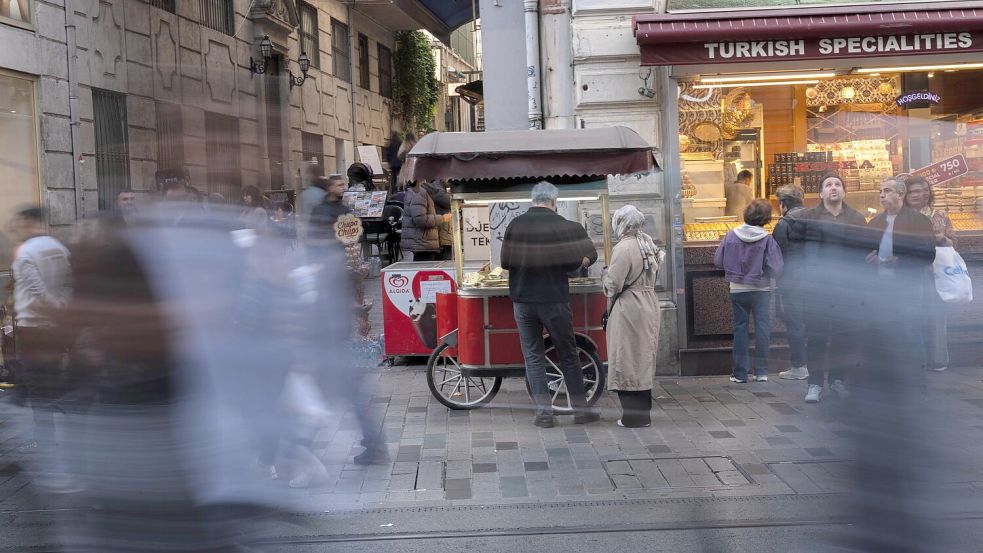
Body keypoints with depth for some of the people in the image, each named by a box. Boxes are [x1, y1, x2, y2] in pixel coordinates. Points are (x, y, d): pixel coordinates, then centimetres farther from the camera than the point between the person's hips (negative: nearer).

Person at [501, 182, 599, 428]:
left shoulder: (515, 225, 0)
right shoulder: (562, 225, -6)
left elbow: (505, 262, 2)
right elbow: (589, 256, -4)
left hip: (522, 301, 2)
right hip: (554, 300, -2)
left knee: (533, 356, 8)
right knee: (568, 355, 9)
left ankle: (543, 411, 5)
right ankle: (580, 409, 14)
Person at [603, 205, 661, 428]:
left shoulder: (623, 248, -16)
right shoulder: (649, 243, 8)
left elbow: (613, 284, -16)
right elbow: (653, 277, 12)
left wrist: (607, 275, 3)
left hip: (628, 309, -8)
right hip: (649, 305, 8)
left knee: (627, 361, 0)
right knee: (643, 359, 15)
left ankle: (633, 415, 4)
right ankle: (643, 411, 22)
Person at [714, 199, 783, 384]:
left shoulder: (731, 235, -6)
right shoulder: (767, 240, -13)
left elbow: (718, 261, -1)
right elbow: (776, 269, -15)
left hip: (737, 290, 2)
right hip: (761, 290, -2)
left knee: (740, 328, 8)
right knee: (762, 329, 7)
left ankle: (739, 373, 9)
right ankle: (761, 371, 9)